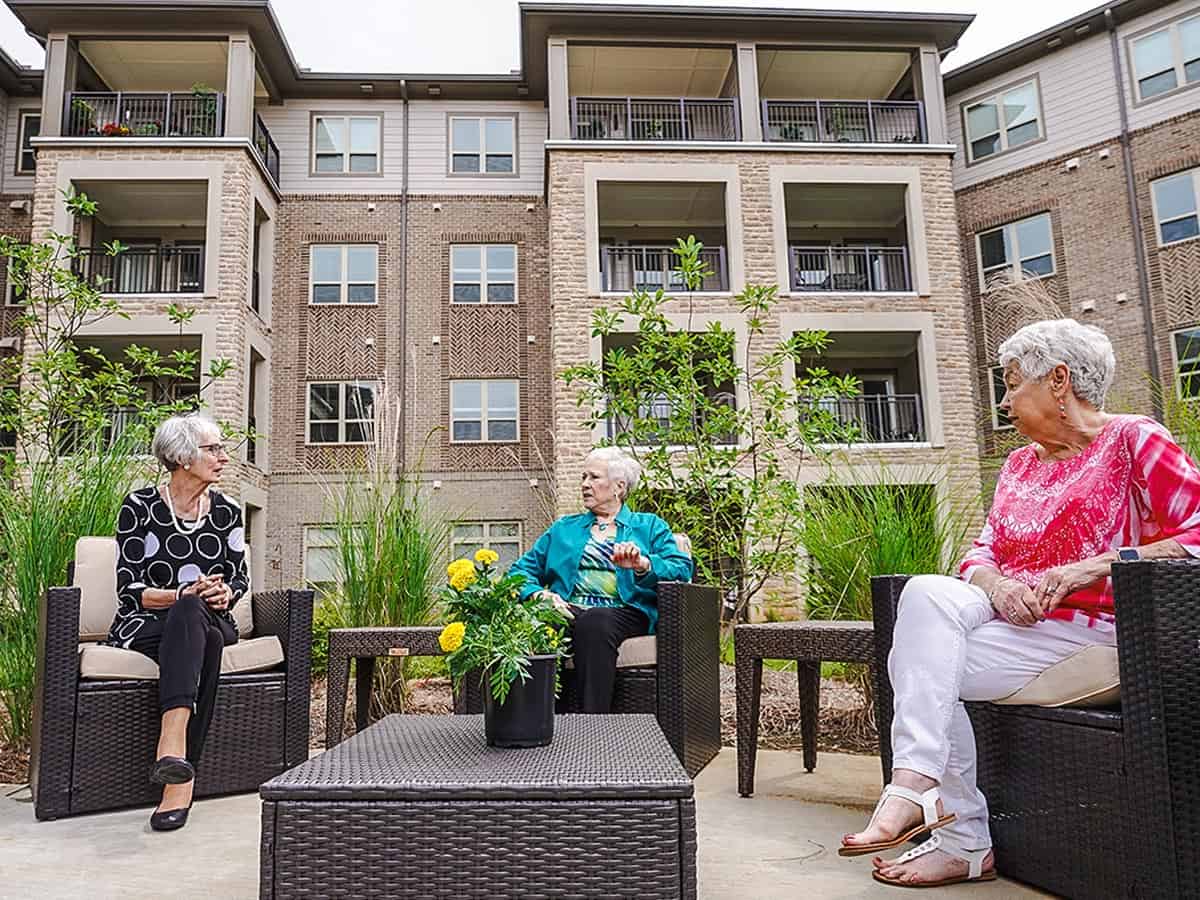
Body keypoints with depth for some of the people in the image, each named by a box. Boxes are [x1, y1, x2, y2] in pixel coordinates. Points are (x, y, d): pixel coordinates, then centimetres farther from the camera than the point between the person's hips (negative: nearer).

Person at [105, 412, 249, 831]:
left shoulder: (226, 512, 7)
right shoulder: (139, 507, -3)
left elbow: (239, 577, 13)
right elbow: (129, 590, -6)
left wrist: (224, 593, -12)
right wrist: (183, 595, -23)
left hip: (210, 622, 3)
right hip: (142, 625, -2)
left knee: (191, 614, -35)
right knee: (197, 625, -37)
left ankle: (172, 746, -46)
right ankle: (182, 773, -44)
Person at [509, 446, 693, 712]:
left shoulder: (649, 526, 21)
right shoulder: (564, 528, 29)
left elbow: (682, 569, 5)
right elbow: (522, 570, 19)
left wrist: (643, 565, -15)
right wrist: (538, 594, -5)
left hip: (624, 612, -2)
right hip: (569, 610, 2)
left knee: (594, 622, -38)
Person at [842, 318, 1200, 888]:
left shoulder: (1134, 441, 0)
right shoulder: (1018, 465, 20)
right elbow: (982, 553, 14)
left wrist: (1093, 566, -17)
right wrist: (995, 585, -9)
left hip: (1088, 632, -6)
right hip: (1011, 620, 6)